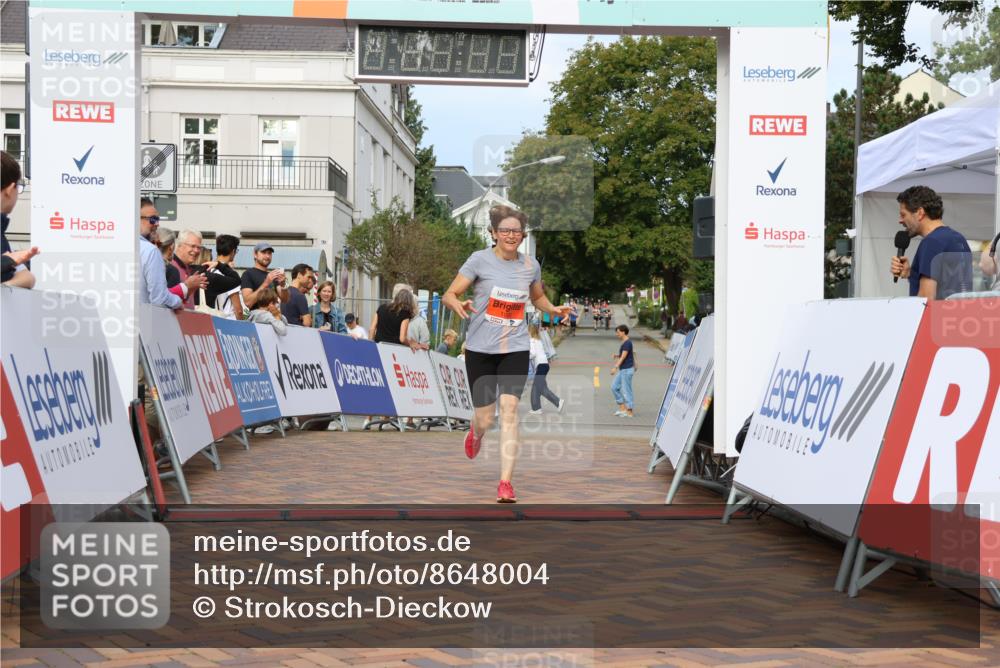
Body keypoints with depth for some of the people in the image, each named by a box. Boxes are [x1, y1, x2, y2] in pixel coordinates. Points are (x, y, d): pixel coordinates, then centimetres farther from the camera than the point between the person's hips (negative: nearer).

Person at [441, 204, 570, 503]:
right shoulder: (480, 260, -6)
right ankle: (476, 432, 45)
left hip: (515, 348, 1)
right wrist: (458, 304, -30)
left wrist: (552, 309, 2)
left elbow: (538, 297, 23)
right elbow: (449, 294, -7)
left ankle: (505, 482, -14)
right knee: (485, 418, 5)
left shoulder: (531, 265, 4)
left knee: (509, 409, -16)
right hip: (480, 349, -1)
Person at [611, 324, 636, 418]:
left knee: (626, 390, -4)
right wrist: (616, 356, 4)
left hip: (627, 370, -10)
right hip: (623, 370, 10)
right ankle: (622, 408, 14)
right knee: (614, 387, 11)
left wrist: (615, 367, -30)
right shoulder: (625, 342, 14)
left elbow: (623, 357, -24)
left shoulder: (627, 343, -16)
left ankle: (630, 412, 5)